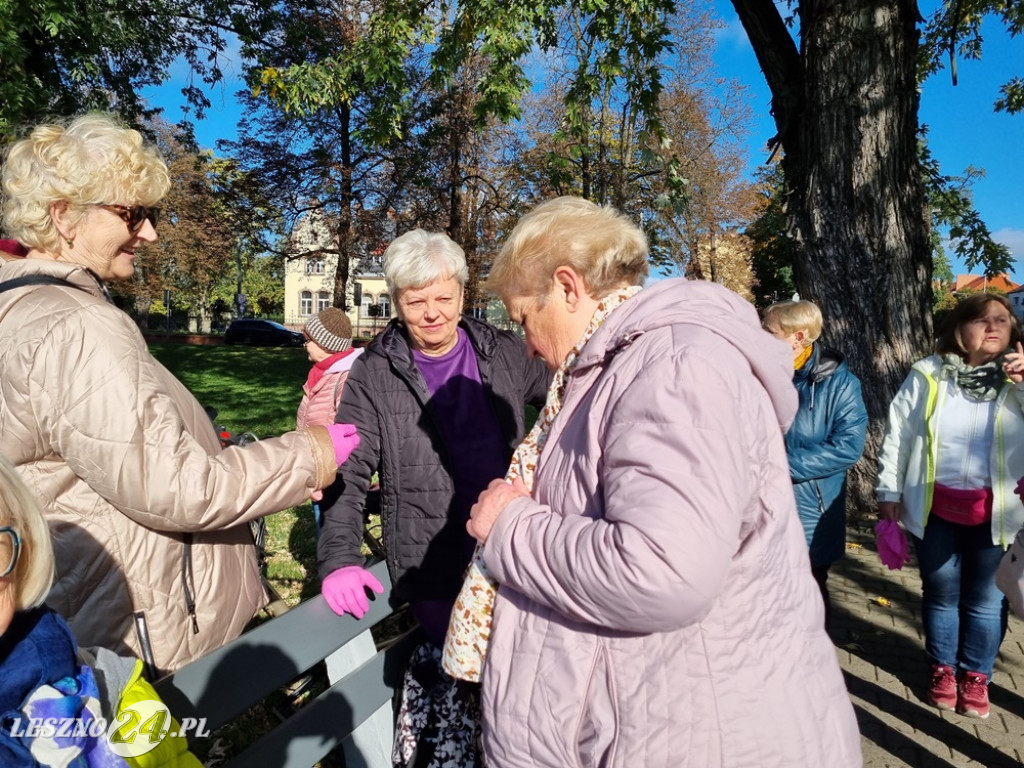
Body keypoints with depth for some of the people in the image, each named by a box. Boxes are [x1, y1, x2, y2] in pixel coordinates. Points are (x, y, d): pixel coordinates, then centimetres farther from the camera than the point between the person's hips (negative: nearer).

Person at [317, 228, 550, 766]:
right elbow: (347, 473, -4)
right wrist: (339, 560, -14)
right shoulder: (373, 376, -3)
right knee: (454, 669, 0)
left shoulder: (504, 353, 3)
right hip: (433, 560, -3)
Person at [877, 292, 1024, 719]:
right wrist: (889, 492, -1)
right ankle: (942, 668, 34)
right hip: (935, 508, 0)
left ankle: (975, 674, 34)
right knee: (941, 592, 15)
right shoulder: (928, 375, -2)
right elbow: (898, 435, 0)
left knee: (985, 598, 14)